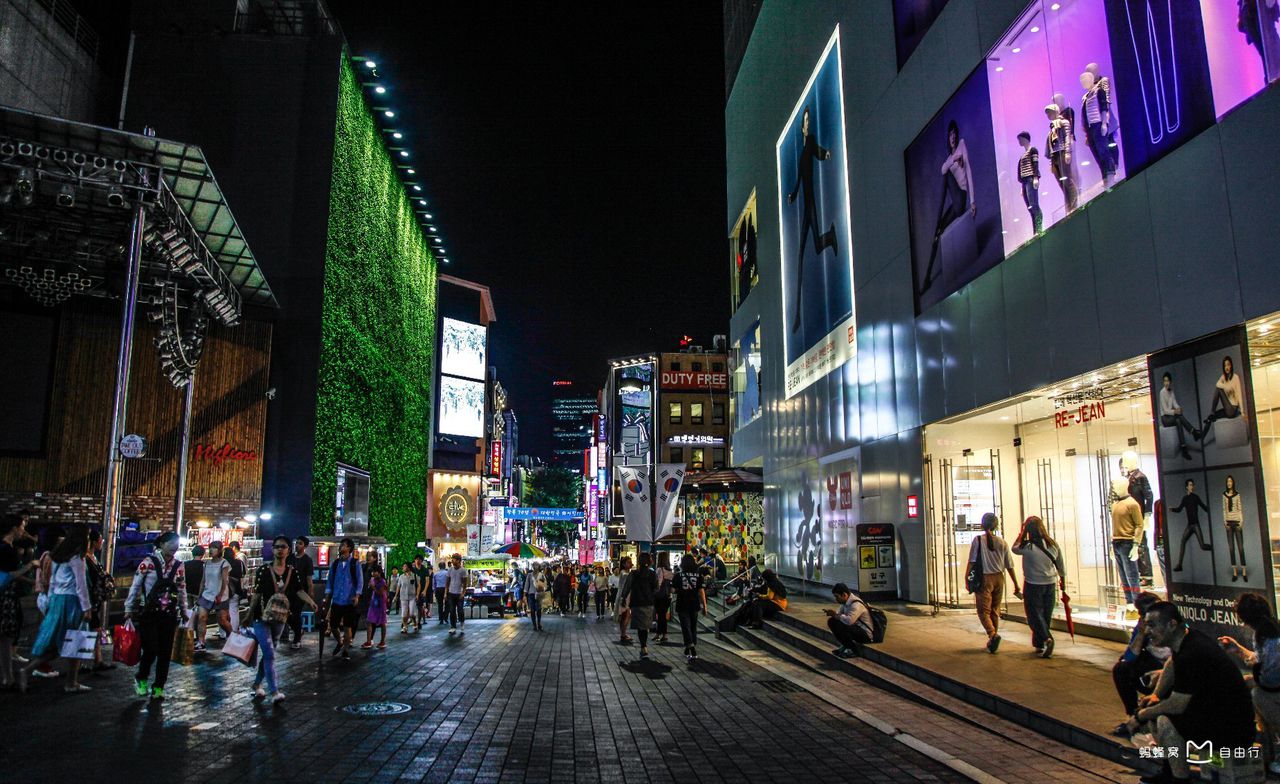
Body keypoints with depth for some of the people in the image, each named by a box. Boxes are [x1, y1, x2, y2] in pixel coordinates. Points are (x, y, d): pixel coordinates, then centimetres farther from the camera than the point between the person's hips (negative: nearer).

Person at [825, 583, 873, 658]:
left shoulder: (856, 604, -25)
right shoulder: (845, 601, 2)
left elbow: (849, 620, -39)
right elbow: (840, 615, 12)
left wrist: (835, 615, -24)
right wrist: (832, 613, -11)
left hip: (866, 634, -9)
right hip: (855, 628, 9)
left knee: (839, 626, -29)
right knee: (831, 621, 1)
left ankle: (854, 650, -10)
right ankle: (845, 646, 9)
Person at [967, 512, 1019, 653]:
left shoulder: (978, 540, -7)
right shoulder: (1002, 542, 2)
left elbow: (972, 561, -10)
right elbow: (1009, 566, 4)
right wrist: (1016, 585, 11)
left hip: (984, 578, -4)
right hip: (999, 578, 4)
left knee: (983, 611, 2)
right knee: (995, 611, 16)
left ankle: (992, 634, -23)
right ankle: (992, 641, 20)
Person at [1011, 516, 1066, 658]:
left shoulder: (1028, 547, -17)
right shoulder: (1054, 545, -3)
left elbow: (1015, 548, 5)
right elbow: (1061, 567, 8)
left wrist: (1022, 533, 8)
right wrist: (1063, 582, 23)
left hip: (1032, 586, -5)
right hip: (1050, 584, 5)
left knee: (1034, 614, 3)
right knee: (1046, 615, 14)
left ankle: (1046, 638, -19)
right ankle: (1040, 645, 22)